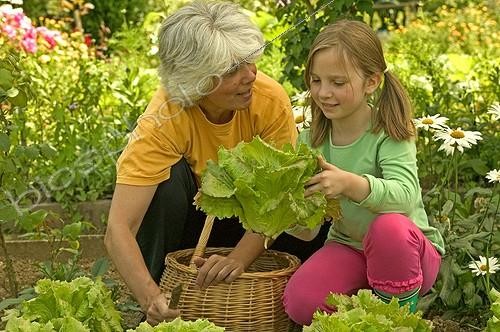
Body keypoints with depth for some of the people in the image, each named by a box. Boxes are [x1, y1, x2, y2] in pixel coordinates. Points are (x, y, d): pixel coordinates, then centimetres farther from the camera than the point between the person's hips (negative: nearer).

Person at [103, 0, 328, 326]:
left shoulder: (271, 100, -25)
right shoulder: (164, 119, -31)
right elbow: (118, 229, -38)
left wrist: (238, 259, -40)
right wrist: (151, 296, -53)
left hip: (246, 220, 2)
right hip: (184, 220, -2)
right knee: (172, 177, -34)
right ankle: (158, 310, -18)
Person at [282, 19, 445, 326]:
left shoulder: (389, 133, -16)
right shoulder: (311, 141, -3)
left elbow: (405, 195, -35)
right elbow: (307, 230, -4)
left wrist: (350, 183, -51)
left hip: (406, 248, -3)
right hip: (348, 247, 4)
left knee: (388, 226, -37)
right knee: (300, 303, -23)